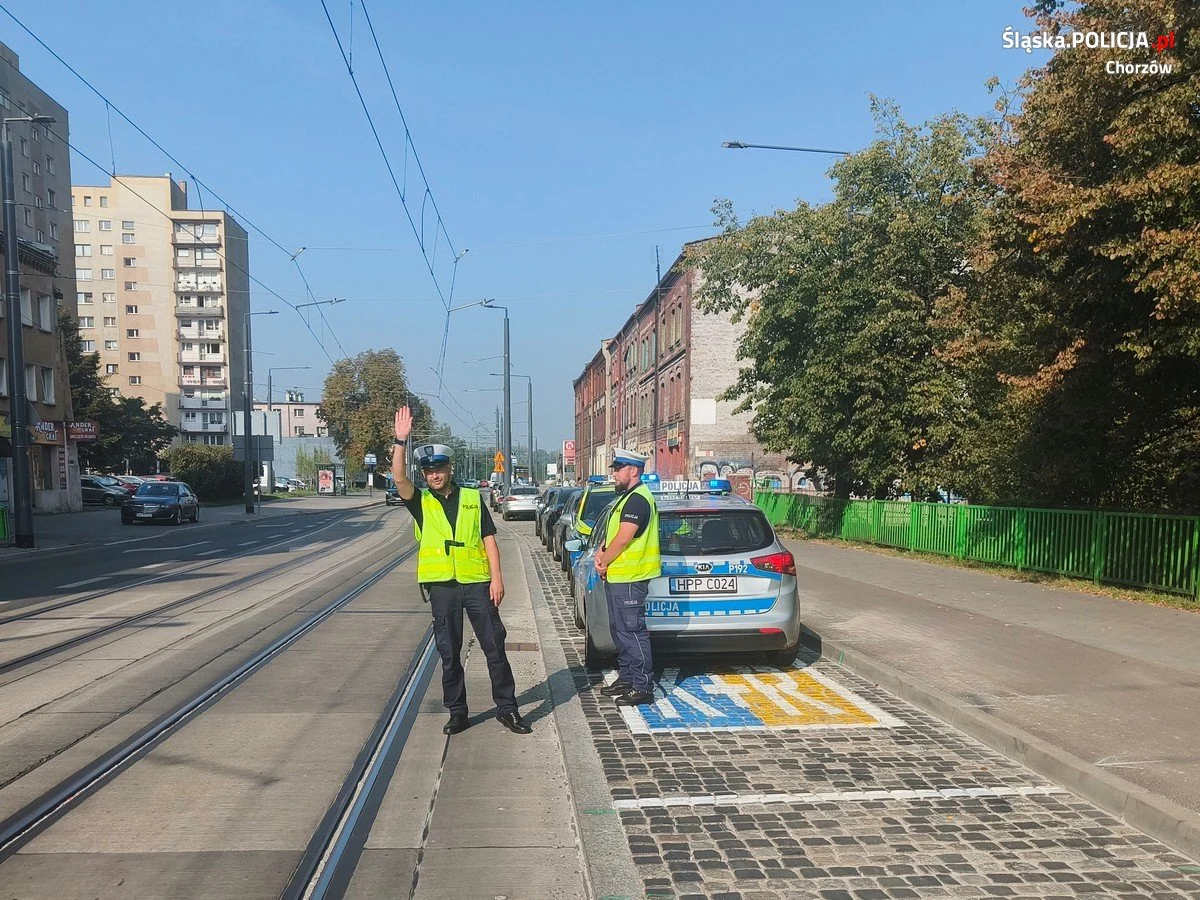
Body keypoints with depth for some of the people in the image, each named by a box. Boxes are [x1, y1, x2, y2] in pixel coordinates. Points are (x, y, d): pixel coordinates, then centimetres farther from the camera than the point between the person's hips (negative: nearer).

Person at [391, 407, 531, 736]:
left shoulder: (472, 498, 7)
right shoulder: (421, 502, 4)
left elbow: (489, 538, 5)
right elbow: (399, 477, -15)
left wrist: (497, 577, -3)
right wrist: (400, 440, -25)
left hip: (477, 583, 0)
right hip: (441, 585, 0)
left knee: (495, 647, 3)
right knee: (448, 653, 8)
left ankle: (507, 708, 14)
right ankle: (457, 712, 21)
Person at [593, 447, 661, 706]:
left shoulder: (638, 500, -17)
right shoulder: (626, 497, 17)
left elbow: (623, 539, -22)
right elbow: (611, 531, 21)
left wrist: (604, 562, -9)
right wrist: (601, 552, 3)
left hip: (629, 578, -11)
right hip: (616, 577, 11)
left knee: (632, 632, -7)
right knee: (619, 630, 17)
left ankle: (643, 687, -1)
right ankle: (626, 678, 28)